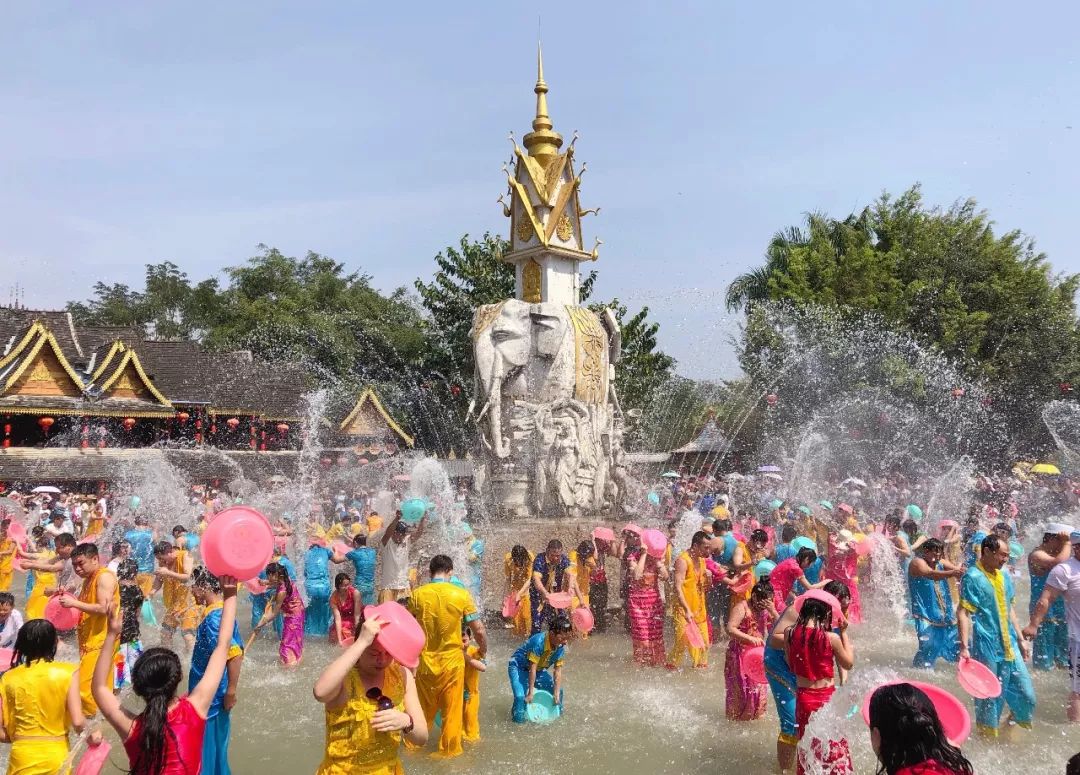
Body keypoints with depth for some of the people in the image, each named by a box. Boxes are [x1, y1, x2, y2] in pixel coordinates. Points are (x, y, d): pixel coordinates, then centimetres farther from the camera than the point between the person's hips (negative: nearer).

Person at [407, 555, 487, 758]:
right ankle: (449, 750, 26)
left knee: (423, 708, 22)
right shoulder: (461, 594, -11)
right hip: (452, 660, -2)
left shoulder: (417, 594, -8)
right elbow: (479, 630, -9)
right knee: (451, 709, 15)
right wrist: (482, 650, 10)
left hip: (424, 660, 2)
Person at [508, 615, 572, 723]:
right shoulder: (539, 641, -37)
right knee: (521, 696, -25)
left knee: (557, 690, 3)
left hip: (539, 669, 6)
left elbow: (558, 672, -11)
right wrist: (530, 693, -26)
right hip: (519, 667, -6)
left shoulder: (560, 647, -16)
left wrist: (557, 694, -17)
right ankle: (518, 717, -1)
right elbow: (532, 669, -31)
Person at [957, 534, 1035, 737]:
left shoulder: (1005, 577, 12)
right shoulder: (973, 577, -12)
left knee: (1026, 695, 10)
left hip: (1009, 646, 7)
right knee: (989, 699, 2)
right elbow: (963, 612, -17)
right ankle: (988, 738, 17)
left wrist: (1020, 639, 20)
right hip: (986, 647, -7)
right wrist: (964, 646, -24)